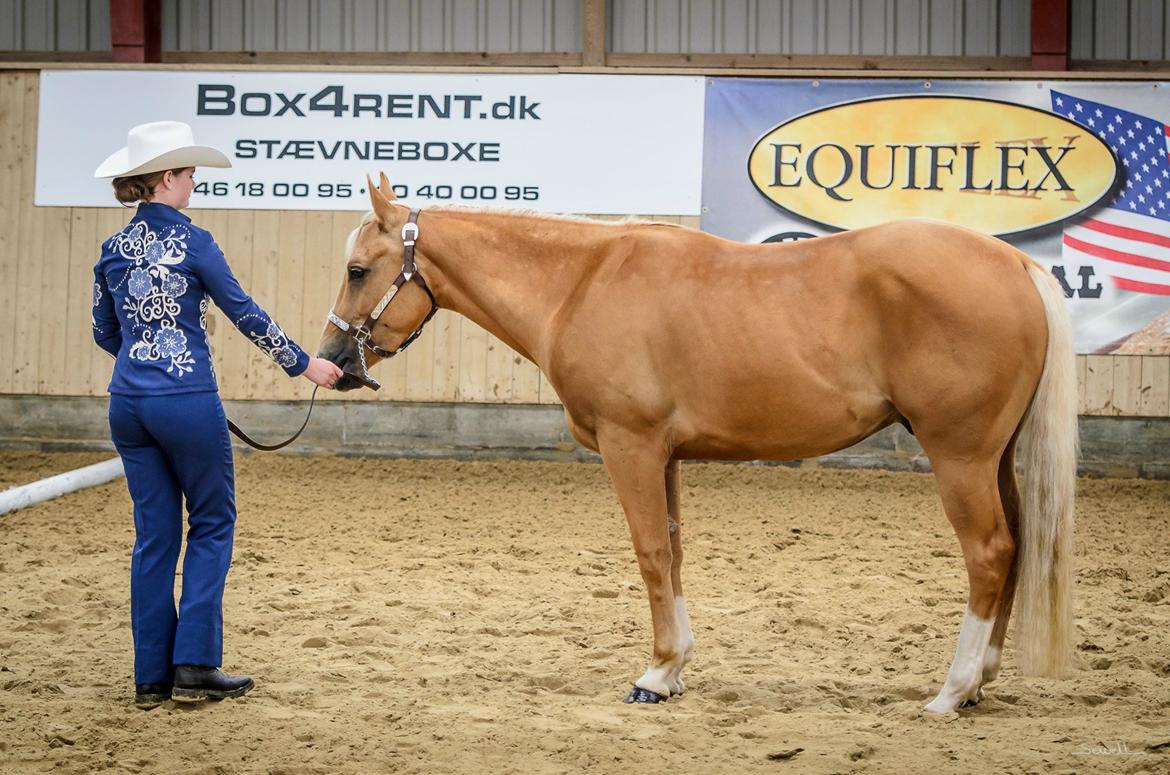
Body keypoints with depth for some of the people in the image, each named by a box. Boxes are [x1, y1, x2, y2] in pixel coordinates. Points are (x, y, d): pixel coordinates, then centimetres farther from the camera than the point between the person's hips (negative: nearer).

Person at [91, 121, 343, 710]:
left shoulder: (113, 250, 8)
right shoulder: (191, 243, -10)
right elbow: (245, 314, -6)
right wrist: (305, 364, 4)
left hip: (128, 404, 6)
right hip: (187, 402, -6)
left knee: (154, 533, 10)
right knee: (212, 523, 8)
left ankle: (152, 677, 11)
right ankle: (195, 666, 3)